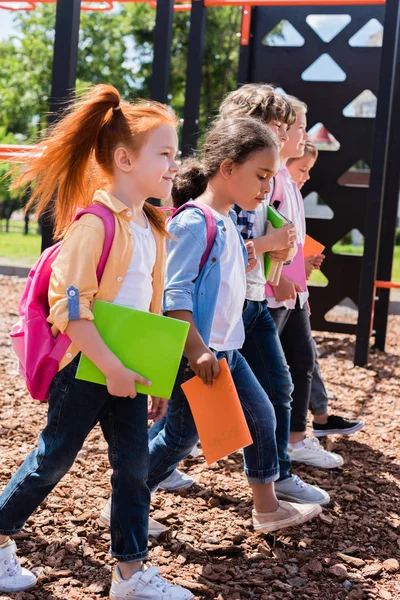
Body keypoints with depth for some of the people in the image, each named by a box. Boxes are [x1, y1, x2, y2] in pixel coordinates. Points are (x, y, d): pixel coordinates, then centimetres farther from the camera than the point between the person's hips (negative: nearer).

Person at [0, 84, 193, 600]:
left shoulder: (151, 227, 7)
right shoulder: (94, 222, -19)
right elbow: (69, 307, -24)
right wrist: (112, 368, -24)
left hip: (127, 369, 7)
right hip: (85, 368, -7)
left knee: (134, 464, 8)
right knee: (52, 461, 8)